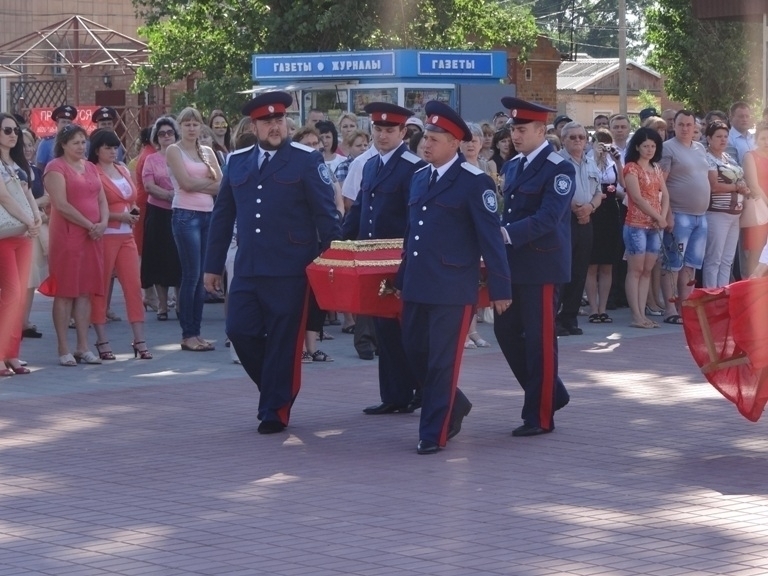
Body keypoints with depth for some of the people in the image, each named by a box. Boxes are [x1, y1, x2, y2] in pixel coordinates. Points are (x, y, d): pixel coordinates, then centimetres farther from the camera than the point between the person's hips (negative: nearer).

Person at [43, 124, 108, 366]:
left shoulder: (90, 167, 17)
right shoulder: (56, 167, -5)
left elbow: (102, 200, 16)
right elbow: (61, 204, -14)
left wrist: (103, 223, -3)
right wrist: (89, 225, -13)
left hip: (92, 236, 7)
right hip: (67, 235, -7)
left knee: (86, 291, 6)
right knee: (65, 291, -4)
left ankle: (83, 347, 10)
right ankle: (64, 349, -2)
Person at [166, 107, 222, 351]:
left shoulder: (207, 152, 16)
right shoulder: (174, 150, 1)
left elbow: (221, 185, 6)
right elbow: (186, 183, -11)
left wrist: (198, 184, -7)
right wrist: (209, 182, 1)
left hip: (208, 214, 6)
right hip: (186, 214, -6)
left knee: (203, 276, 5)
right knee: (191, 274, -7)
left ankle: (196, 333, 10)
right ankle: (188, 335, -3)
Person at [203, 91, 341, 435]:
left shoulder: (307, 161, -2)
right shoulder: (237, 162, 11)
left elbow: (326, 215, -4)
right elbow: (222, 216, 15)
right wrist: (213, 265, 14)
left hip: (290, 271, -4)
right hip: (248, 268, 4)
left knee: (283, 341, 0)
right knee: (240, 332, 0)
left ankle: (275, 411, 12)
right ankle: (279, 390, 22)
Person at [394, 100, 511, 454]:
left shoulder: (474, 182, -9)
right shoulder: (419, 178, 13)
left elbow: (490, 238, -10)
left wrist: (500, 288, -11)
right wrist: (402, 279, 20)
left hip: (452, 288, -7)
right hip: (417, 286, 7)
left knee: (442, 360, -3)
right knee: (415, 352, 12)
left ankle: (435, 433, 5)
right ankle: (454, 407, 34)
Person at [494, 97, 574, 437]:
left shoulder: (559, 169, -12)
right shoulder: (513, 166, 13)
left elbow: (548, 217, -22)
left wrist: (505, 234, -29)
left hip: (542, 265, -8)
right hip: (513, 264, 8)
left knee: (539, 339, -2)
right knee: (506, 331, 10)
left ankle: (540, 416, 7)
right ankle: (550, 393, 26)